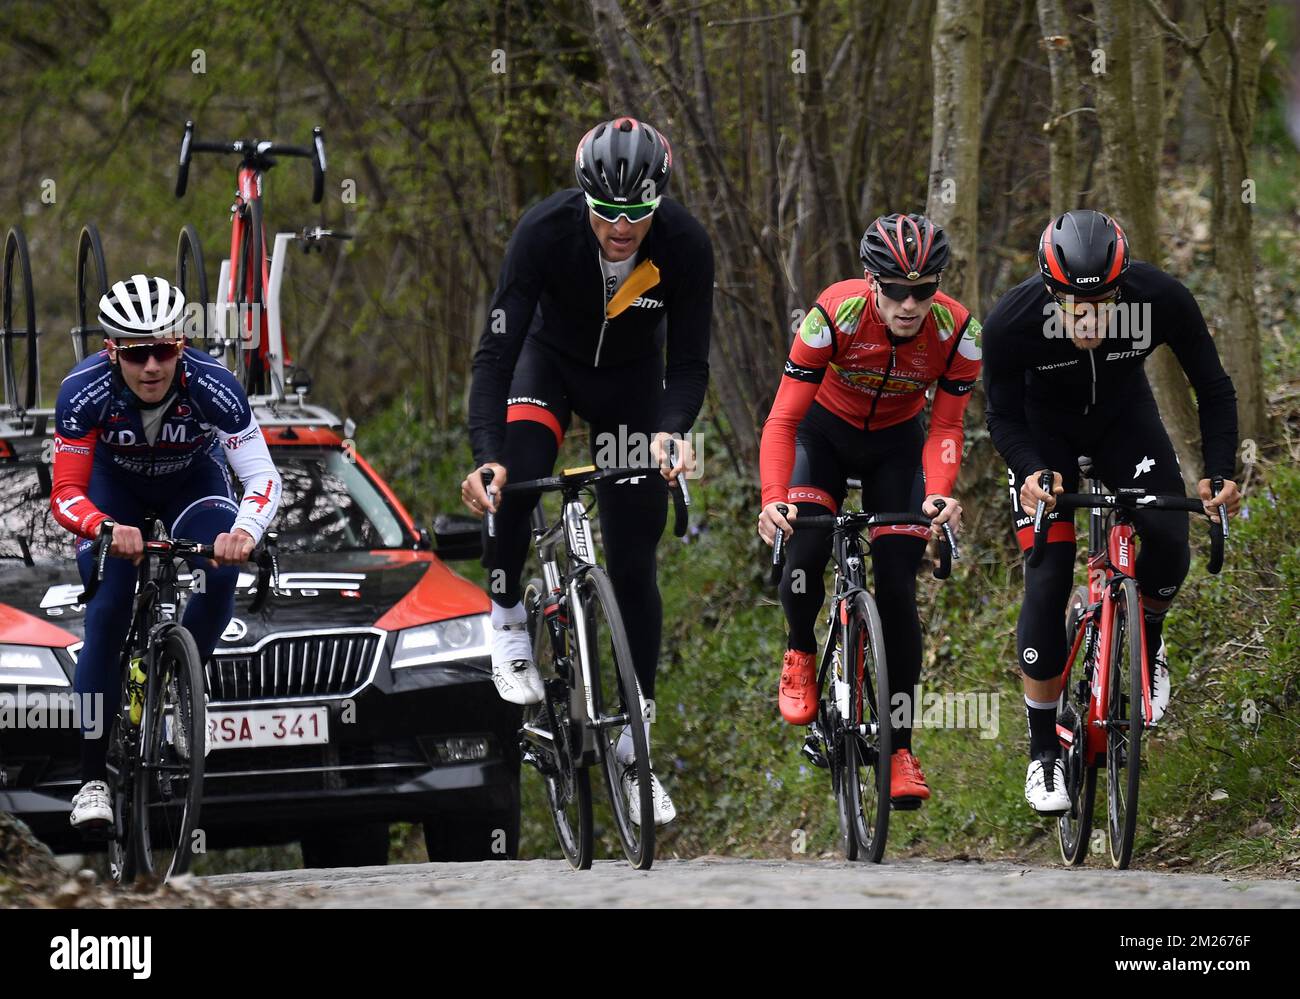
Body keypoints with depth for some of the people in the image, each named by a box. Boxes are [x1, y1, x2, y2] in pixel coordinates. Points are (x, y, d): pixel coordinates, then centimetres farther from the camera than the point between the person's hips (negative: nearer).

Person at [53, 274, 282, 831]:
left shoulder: (212, 387, -34)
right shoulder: (84, 392, -34)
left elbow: (263, 477, -35)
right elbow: (65, 494, -34)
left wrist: (245, 530, -56)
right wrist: (106, 529, -56)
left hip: (192, 481, 0)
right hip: (115, 485, 0)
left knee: (220, 575, -28)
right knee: (107, 614, -17)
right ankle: (94, 779, -11)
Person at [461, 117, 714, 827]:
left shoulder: (684, 245, -29)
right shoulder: (545, 230, -33)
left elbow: (688, 363, -22)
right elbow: (497, 349, -34)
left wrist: (670, 433, -43)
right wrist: (485, 456, -47)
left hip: (631, 377, 1)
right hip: (552, 360, -1)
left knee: (634, 561, -3)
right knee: (515, 477, -33)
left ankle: (632, 747, 5)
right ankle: (507, 621, -7)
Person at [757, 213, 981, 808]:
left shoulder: (957, 332, -27)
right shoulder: (834, 314, -33)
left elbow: (945, 428, -19)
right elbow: (783, 419, -31)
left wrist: (939, 494, -39)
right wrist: (773, 500, -47)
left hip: (896, 444, 1)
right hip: (826, 431, -1)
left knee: (897, 584, -9)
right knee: (804, 550, -25)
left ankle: (901, 749, -2)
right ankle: (801, 656, 8)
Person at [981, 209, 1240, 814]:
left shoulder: (1160, 299, -32)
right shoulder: (1012, 322, -34)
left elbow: (1213, 388, -17)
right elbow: (1004, 417, -18)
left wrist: (1220, 471, -30)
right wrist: (1031, 472, -38)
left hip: (1123, 416, 1)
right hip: (1045, 430, -1)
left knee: (1169, 540, -21)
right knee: (1047, 582, -11)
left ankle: (1147, 640, 13)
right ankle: (1043, 753, 2)